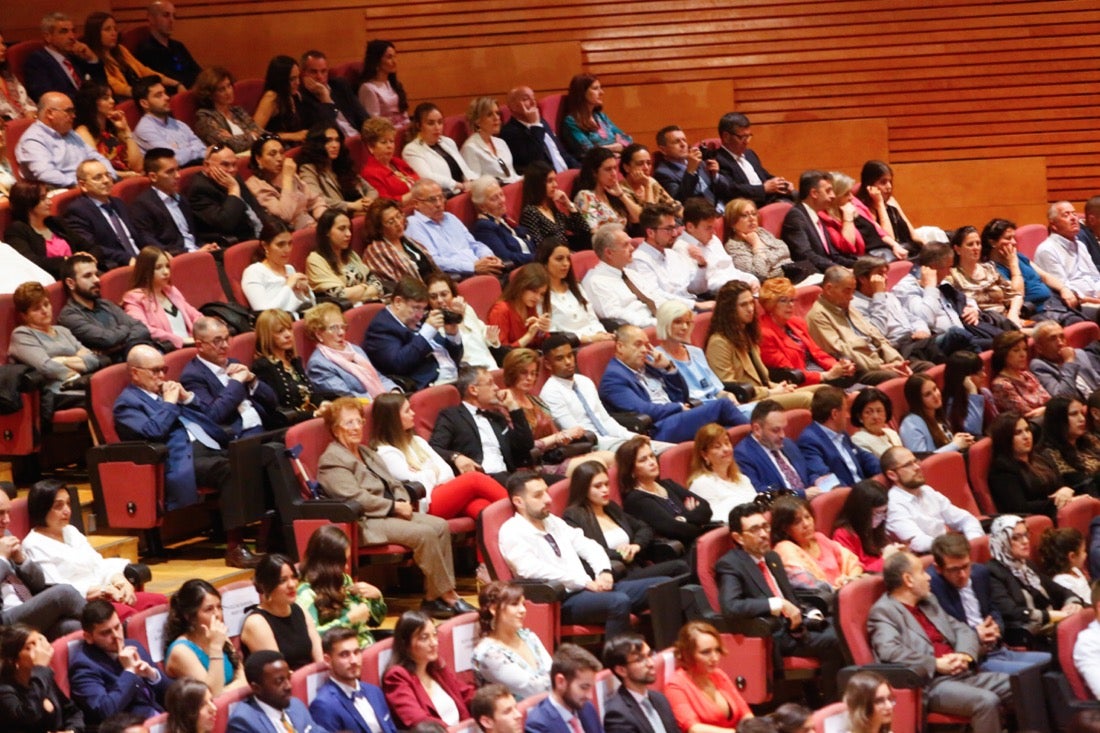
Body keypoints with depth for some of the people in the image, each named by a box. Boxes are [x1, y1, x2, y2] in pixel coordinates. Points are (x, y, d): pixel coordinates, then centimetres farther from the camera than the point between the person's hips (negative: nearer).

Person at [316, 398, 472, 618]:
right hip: (366, 522, -9)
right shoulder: (332, 460, -6)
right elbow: (355, 497, -17)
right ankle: (444, 597, -19)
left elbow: (392, 483, 22)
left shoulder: (365, 452, 24)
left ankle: (440, 595, -15)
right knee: (424, 533, -26)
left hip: (391, 512, 9)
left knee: (440, 526, -11)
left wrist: (403, 501, -1)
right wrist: (394, 507, -15)